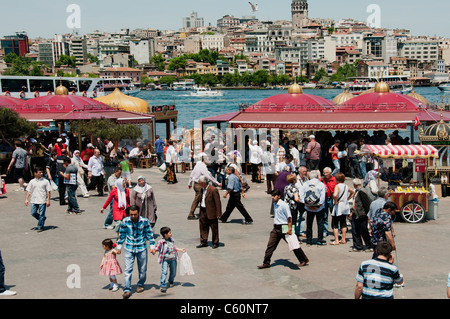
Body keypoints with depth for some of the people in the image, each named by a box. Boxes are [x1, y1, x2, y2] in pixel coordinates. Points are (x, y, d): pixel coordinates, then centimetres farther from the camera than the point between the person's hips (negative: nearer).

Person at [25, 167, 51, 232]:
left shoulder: (45, 181, 0)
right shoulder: (32, 181, 8)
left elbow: (48, 191, 0)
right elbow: (28, 191, 10)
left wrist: (48, 200, -6)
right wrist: (26, 199, 3)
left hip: (42, 200, -3)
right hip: (34, 200, 3)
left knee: (41, 214, -2)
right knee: (33, 213, 2)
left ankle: (40, 227, 8)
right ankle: (42, 219, 27)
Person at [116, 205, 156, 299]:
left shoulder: (145, 221, -9)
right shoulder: (125, 221, -6)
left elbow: (149, 234, 2)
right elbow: (122, 234, 7)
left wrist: (152, 246, 1)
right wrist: (119, 247, 11)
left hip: (141, 249, 0)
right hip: (128, 249, 0)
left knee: (142, 269, 12)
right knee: (128, 270, -7)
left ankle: (140, 285, 35)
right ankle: (127, 290, -4)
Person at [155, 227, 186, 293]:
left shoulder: (172, 240, 8)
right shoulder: (161, 242, -12)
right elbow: (157, 249, -11)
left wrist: (180, 249, 27)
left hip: (173, 259, 6)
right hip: (165, 260, -6)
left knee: (173, 272, 15)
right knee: (164, 272, -17)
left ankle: (171, 282, 42)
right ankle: (163, 286, -14)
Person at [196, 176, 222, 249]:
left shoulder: (213, 190, -19)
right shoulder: (202, 189, 7)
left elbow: (218, 202, -16)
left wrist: (218, 213, -16)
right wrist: (200, 211, 15)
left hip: (211, 212, -7)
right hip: (203, 212, 7)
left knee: (214, 228, 6)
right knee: (203, 227, 12)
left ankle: (215, 243, 19)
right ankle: (203, 242, 23)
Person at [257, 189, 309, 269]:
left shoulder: (284, 205, -16)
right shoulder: (274, 204, 9)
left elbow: (289, 217, -16)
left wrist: (289, 229, -21)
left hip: (284, 228, -8)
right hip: (276, 228, 8)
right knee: (270, 245, 4)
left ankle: (304, 260, 14)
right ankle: (266, 263, 10)